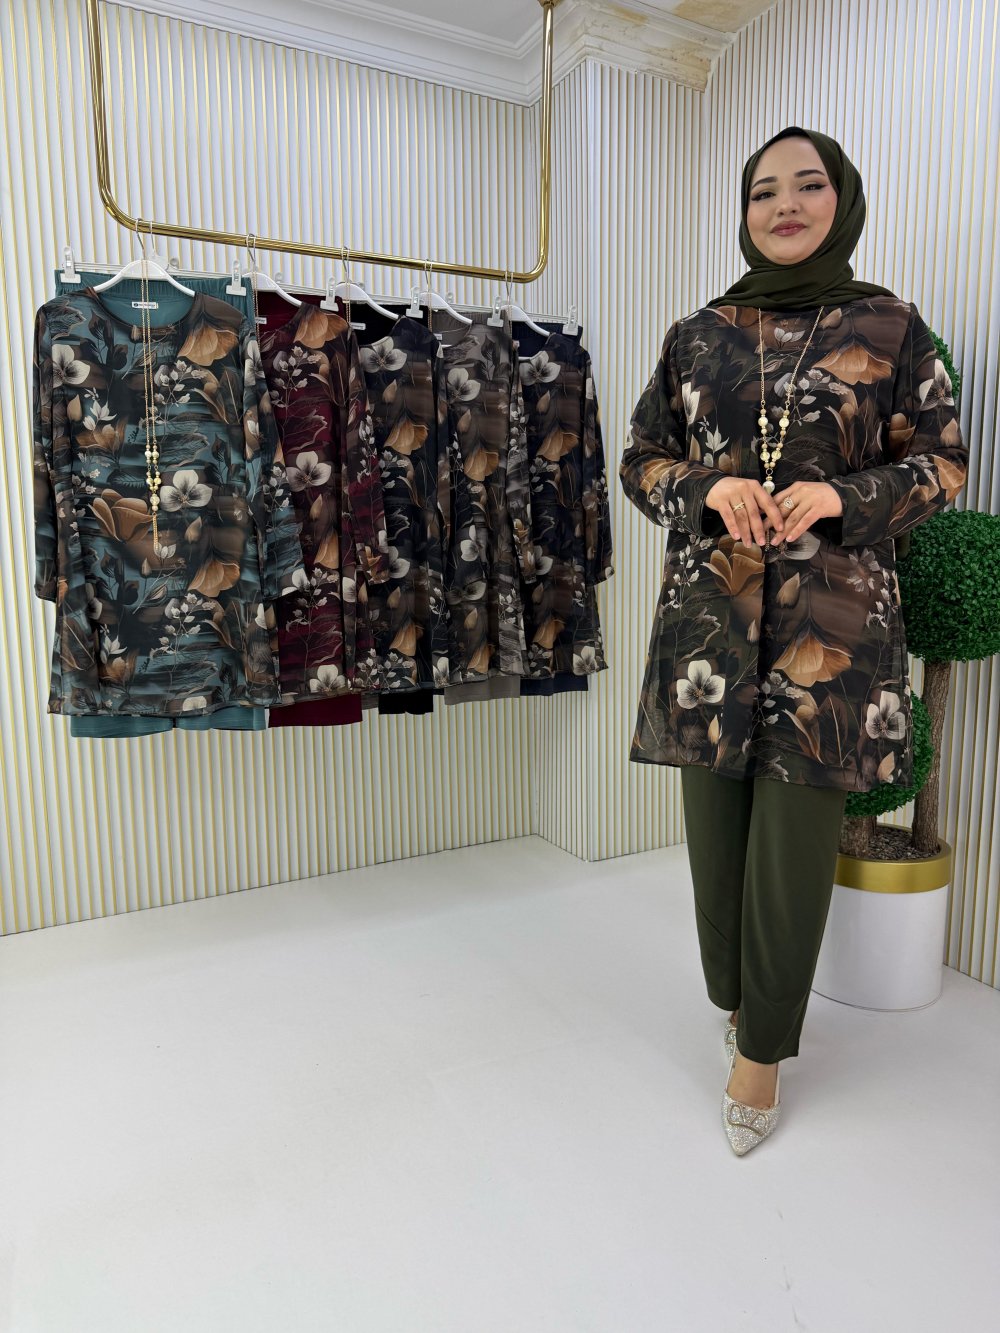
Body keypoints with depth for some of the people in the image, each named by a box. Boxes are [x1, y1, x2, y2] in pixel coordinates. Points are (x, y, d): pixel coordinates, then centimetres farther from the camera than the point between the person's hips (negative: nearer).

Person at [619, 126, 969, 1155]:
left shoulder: (888, 327, 6)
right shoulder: (696, 335, 12)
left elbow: (941, 463, 7)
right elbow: (642, 460, 12)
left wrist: (838, 497, -12)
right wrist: (712, 487, -10)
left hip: (830, 618, -2)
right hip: (711, 607, 2)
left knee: (796, 830, 0)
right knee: (716, 817, 8)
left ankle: (762, 1047, 20)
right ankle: (734, 996, 33)